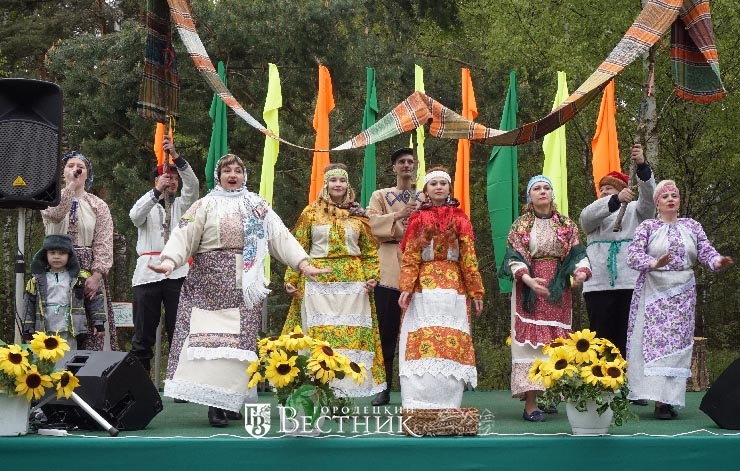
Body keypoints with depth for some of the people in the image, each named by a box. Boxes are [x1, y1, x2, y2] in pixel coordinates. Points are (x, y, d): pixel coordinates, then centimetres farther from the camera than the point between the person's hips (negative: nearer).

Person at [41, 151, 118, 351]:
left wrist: (96, 276, -13)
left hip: (88, 272, 0)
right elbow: (54, 214, -17)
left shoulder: (98, 206, 8)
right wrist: (70, 185, -17)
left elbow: (103, 245, -1)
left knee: (90, 326, -4)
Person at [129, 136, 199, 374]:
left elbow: (192, 184, 0)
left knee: (179, 329, -5)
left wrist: (176, 156, -14)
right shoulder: (146, 205, 20)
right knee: (143, 332, -1)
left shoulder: (182, 204, 20)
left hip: (177, 273, 0)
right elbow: (135, 216, -4)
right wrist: (157, 191, -17)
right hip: (147, 272, 0)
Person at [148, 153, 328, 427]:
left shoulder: (258, 206, 15)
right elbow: (184, 235, -4)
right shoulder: (205, 205, 8)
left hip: (245, 285, 2)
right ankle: (216, 403, -13)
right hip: (212, 282, -2)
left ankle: (230, 399, 2)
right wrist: (170, 261, -22)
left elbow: (281, 237, 8)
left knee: (240, 340, -3)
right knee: (212, 337, -11)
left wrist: (304, 265, -2)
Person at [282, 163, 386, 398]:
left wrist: (372, 276, -2)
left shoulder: (358, 215, 10)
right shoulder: (312, 212, 7)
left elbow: (370, 250, 12)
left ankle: (348, 390, 2)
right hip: (319, 282, -1)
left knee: (352, 333, -2)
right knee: (320, 334, -4)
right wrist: (291, 279, -1)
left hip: (352, 281, 1)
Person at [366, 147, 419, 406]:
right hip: (389, 269, -1)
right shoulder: (380, 196, 15)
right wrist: (398, 215, -14)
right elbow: (372, 223, -1)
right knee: (386, 329, -4)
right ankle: (384, 387, 0)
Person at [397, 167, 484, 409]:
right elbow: (410, 257, 3)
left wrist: (475, 291, 3)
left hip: (453, 289, 1)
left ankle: (447, 404, -2)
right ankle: (419, 404, -7)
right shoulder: (418, 219, 8)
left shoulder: (460, 219, 9)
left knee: (451, 344, -3)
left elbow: (469, 258, 7)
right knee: (421, 343, -8)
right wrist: (406, 287, -9)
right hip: (423, 290, -1)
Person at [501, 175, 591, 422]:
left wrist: (581, 271, -19)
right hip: (530, 290, -3)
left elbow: (576, 253, 4)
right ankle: (530, 405, -12)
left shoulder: (566, 225, 11)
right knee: (531, 341, -9)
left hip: (558, 290, 3)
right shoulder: (521, 225, 4)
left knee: (555, 343, 3)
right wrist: (528, 279, -23)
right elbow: (514, 258, -5)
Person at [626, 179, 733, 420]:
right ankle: (660, 401, -10)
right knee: (655, 342, -9)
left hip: (683, 293, 3)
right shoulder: (647, 227, 3)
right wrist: (654, 263, -29)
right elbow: (633, 255, -9)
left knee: (678, 343, -1)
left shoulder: (692, 226, 12)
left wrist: (718, 262, -21)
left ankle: (669, 398, 2)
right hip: (654, 291, -3)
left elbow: (706, 252, 2)